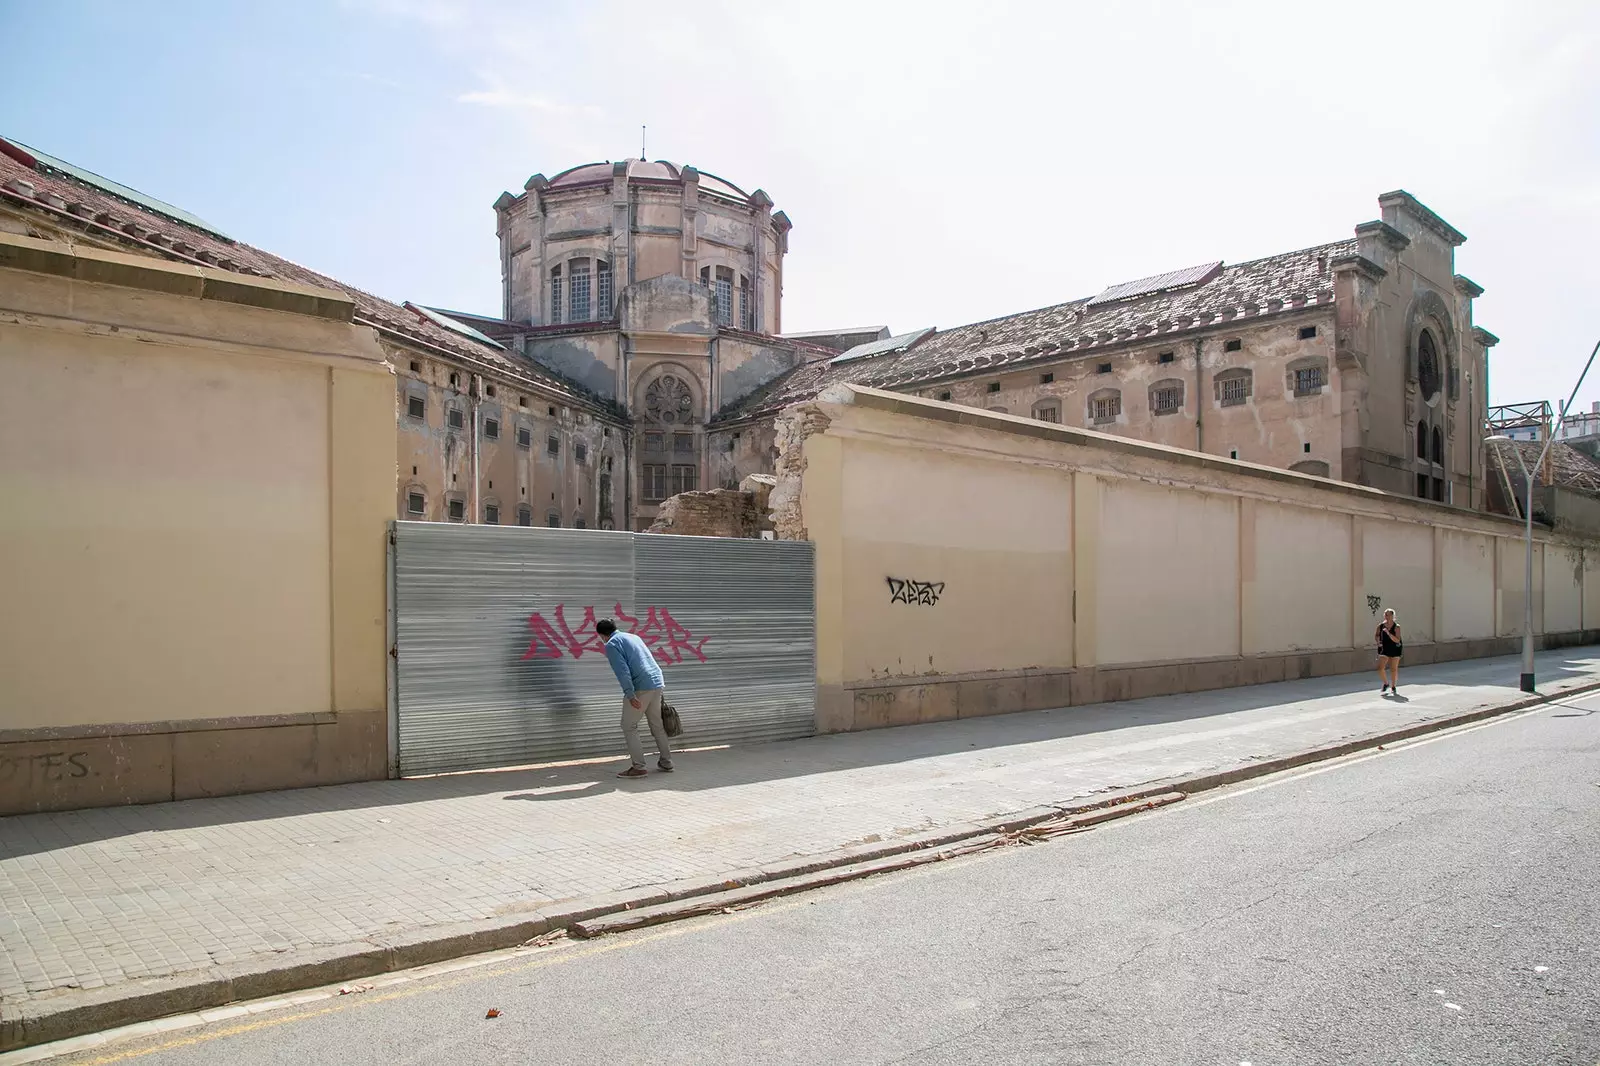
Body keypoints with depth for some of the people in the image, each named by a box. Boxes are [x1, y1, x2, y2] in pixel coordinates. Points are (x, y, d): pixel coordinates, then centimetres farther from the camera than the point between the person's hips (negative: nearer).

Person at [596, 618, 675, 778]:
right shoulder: (633, 637, 21)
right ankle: (666, 763, 23)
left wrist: (630, 695, -19)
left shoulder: (611, 645, -2)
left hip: (640, 688, -7)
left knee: (629, 726, 4)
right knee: (657, 725, 18)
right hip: (658, 684, 7)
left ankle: (638, 767, 0)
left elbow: (622, 671, -15)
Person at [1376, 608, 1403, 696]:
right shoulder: (1380, 626, -3)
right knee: (1380, 668, -8)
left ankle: (1393, 687, 22)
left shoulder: (1396, 627, -13)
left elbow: (1397, 640, -21)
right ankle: (1386, 683, 17)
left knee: (1393, 669, 5)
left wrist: (1388, 633, -32)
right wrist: (1378, 641, -8)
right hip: (1384, 649, 3)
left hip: (1395, 649, -2)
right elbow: (1377, 636, 13)